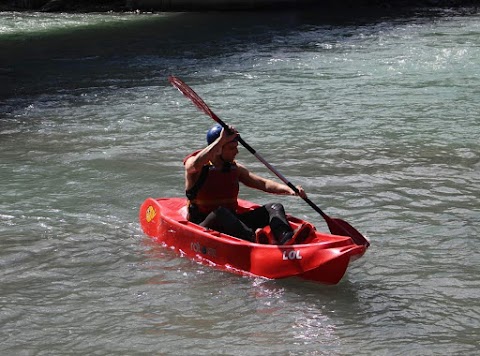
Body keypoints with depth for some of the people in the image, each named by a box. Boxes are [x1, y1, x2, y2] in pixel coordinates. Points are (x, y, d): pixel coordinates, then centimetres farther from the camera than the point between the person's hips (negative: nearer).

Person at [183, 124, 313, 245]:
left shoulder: (235, 169, 13)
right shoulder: (194, 165, -5)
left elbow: (263, 183, 7)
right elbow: (195, 164, -30)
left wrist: (287, 189, -11)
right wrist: (221, 140, -33)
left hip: (232, 222, 6)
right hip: (203, 225, -6)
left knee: (274, 207, -12)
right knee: (220, 213, -39)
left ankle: (286, 239, -44)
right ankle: (253, 239, -63)